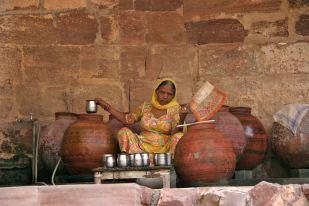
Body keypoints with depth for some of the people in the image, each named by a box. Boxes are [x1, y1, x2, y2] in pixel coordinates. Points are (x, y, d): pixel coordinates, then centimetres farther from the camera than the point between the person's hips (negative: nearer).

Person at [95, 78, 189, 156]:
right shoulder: (146, 107, 11)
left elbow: (174, 132, -11)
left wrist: (181, 116, -27)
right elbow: (126, 119, 13)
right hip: (143, 147, 3)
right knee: (124, 131, -17)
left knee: (180, 136, -29)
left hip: (164, 149, -3)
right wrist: (107, 107, 9)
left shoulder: (175, 109, 2)